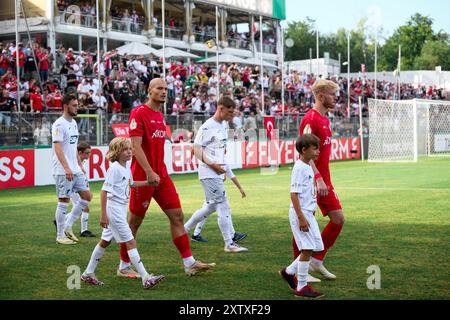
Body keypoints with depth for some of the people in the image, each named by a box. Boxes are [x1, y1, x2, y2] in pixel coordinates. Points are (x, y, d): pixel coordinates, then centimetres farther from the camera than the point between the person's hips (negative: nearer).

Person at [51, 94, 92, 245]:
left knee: (87, 196, 6)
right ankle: (60, 235, 7)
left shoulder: (73, 123, 15)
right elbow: (57, 147, -20)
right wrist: (66, 168, -28)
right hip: (63, 171, -9)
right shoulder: (59, 124, -12)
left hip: (75, 170, 9)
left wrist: (80, 164, 19)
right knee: (64, 202, -3)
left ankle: (67, 227, 15)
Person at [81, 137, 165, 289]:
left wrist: (148, 182, 17)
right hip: (114, 209, -9)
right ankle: (146, 279, -11)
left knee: (105, 241, 17)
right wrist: (103, 215, -22)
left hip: (122, 208, 9)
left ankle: (88, 274, 28)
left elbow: (131, 184, 28)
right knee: (130, 242, -10)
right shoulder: (114, 168, -17)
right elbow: (104, 191, -19)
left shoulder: (127, 167, 9)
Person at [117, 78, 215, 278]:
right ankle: (124, 267, 14)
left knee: (177, 216, 3)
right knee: (135, 221, 2)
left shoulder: (160, 115, 15)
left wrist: (159, 171, 18)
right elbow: (136, 146, -18)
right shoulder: (139, 113, -10)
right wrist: (149, 172, -24)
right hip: (143, 176, -8)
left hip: (161, 175, 8)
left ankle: (189, 263, 6)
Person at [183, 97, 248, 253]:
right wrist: (213, 165, -22)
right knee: (224, 207, -7)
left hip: (218, 173, 9)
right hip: (209, 173, -9)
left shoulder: (223, 125, 12)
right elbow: (196, 149, -16)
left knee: (210, 207, 16)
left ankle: (183, 230, 28)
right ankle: (229, 244, 1)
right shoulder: (208, 127, -15)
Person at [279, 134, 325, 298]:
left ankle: (289, 272, 24)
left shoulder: (308, 167, 13)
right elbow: (294, 194, -19)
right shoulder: (299, 168, -15)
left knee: (315, 247, 11)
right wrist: (301, 217, -22)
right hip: (300, 213, -9)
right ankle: (301, 287, 2)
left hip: (308, 213, 9)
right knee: (307, 249, -7)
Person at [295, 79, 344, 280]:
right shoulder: (310, 119, -15)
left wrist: (324, 179, 19)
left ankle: (317, 261, 18)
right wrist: (318, 179, -27)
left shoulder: (325, 119, 14)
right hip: (310, 181, -9)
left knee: (338, 219, 8)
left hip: (323, 181, 9)